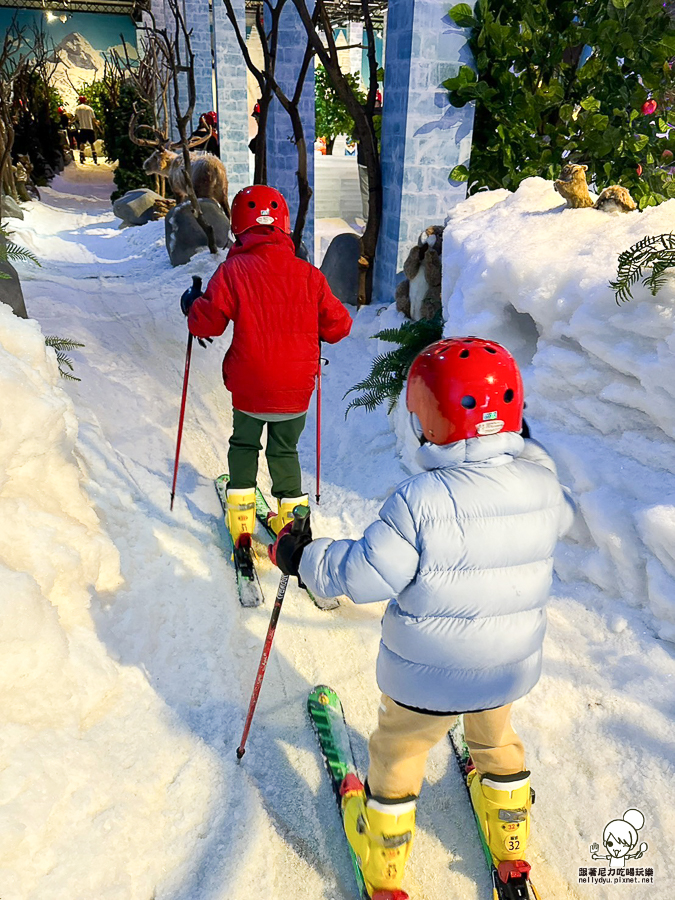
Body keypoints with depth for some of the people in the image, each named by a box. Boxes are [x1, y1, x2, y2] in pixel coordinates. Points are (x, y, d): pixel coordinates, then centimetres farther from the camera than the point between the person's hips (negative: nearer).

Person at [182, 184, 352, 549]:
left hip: (249, 388, -2)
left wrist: (191, 306, 10)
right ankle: (292, 517, 26)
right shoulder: (308, 274, -3)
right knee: (285, 451, 22)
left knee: (244, 444, 23)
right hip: (297, 390, 2)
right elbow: (338, 326, 1)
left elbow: (207, 322, -11)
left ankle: (241, 518, 23)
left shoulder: (233, 270, -10)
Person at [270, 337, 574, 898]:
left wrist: (302, 557, -9)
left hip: (426, 675, -4)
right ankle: (510, 849, 54)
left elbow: (363, 575, -25)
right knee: (497, 741, 32)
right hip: (510, 668, 5)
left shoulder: (420, 501, -30)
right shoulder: (542, 482, -13)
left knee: (398, 754, 22)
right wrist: (527, 451, 22)